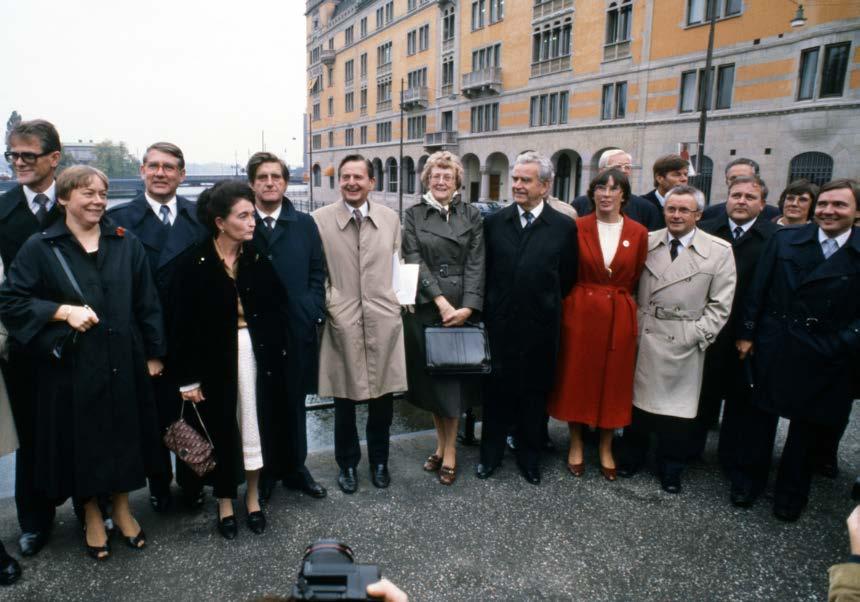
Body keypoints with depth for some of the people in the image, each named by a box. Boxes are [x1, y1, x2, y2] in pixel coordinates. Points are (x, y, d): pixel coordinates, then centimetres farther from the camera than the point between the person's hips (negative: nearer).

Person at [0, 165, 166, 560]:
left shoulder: (126, 245, 3)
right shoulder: (40, 248, -2)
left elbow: (147, 303, 4)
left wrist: (153, 354, 2)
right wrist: (62, 310, -18)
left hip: (123, 363, 2)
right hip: (71, 365, -1)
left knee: (124, 435, 12)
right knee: (81, 440, 10)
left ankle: (121, 508, 34)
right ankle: (91, 516, 32)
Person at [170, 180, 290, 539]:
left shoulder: (258, 258, 0)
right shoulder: (194, 262, -8)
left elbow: (276, 308, 2)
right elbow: (183, 323, -7)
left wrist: (277, 354, -4)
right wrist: (188, 378, -8)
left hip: (258, 354, 2)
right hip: (216, 358, -2)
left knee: (256, 426, 11)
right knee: (220, 431, 11)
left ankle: (252, 497, 31)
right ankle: (225, 503, 31)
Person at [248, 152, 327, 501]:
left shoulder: (305, 224, 7)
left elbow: (317, 273, 6)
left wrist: (312, 312, -4)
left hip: (296, 331, 2)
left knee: (294, 405, 14)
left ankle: (295, 469, 30)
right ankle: (261, 476, 26)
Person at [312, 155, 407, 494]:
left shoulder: (390, 218, 6)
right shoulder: (320, 220, -2)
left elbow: (396, 266, 12)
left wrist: (398, 297, 3)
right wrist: (328, 304, -6)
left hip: (383, 322, 2)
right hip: (342, 323, -2)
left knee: (382, 401, 12)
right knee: (344, 402, 11)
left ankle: (379, 461, 35)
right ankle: (347, 464, 33)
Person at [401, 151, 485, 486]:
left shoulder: (472, 216, 6)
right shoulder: (413, 215, 5)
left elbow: (476, 264, -1)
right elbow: (415, 261, -4)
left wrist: (468, 307, -13)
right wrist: (441, 301, -14)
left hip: (462, 308, 0)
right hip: (425, 307, 1)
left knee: (453, 376, 5)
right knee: (431, 375, 8)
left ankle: (449, 451, 17)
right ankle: (442, 444, 26)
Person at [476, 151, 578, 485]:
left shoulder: (564, 226, -3)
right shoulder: (494, 222, 2)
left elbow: (568, 278, 2)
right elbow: (485, 271, 7)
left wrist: (546, 305, 3)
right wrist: (491, 307, 3)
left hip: (540, 326, -1)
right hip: (500, 323, 1)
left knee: (535, 392, 12)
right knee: (497, 391, 11)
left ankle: (529, 456, 31)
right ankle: (491, 453, 29)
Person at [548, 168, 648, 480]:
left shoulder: (638, 233, 1)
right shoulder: (577, 227, -3)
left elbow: (635, 278, 8)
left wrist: (615, 296, 5)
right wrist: (586, 296, -1)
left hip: (619, 316, 1)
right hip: (580, 312, -1)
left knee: (613, 380, 10)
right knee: (576, 378, 8)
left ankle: (606, 449, 27)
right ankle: (575, 446, 25)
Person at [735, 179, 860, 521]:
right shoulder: (785, 240, -1)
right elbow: (758, 290, -1)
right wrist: (747, 333, -2)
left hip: (824, 360, 0)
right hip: (772, 348, 1)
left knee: (807, 426, 14)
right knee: (760, 416, 12)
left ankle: (790, 494, 32)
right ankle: (751, 480, 31)